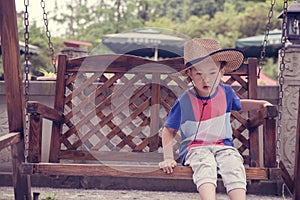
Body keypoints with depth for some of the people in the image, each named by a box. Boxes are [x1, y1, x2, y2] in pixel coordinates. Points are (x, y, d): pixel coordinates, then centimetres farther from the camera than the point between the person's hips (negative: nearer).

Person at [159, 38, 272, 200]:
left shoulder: (226, 92, 5)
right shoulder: (185, 101, -6)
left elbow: (238, 104, 30)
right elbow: (169, 130, 2)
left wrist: (262, 103, 16)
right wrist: (168, 158, -8)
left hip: (223, 146, 3)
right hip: (195, 148, -3)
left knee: (234, 166, -29)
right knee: (206, 167, -35)